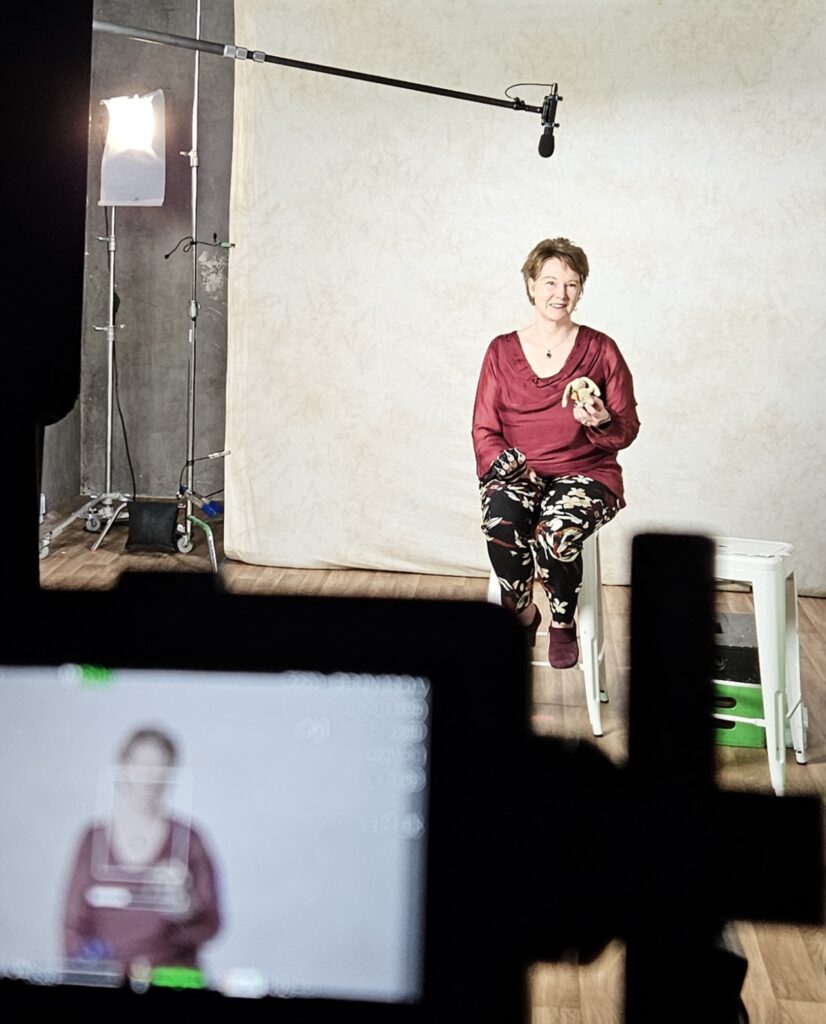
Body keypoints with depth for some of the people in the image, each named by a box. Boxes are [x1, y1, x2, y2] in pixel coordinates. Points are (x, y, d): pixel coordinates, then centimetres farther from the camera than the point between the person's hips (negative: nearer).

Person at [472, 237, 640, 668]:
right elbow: (484, 431, 7)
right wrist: (507, 465, -13)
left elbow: (627, 430, 4)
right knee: (501, 521, -34)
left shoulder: (601, 349, 4)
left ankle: (563, 624, -5)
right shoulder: (502, 351, 7)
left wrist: (601, 422, -19)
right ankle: (522, 614, -6)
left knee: (558, 529, -34)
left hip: (586, 473, -1)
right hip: (518, 473, 1)